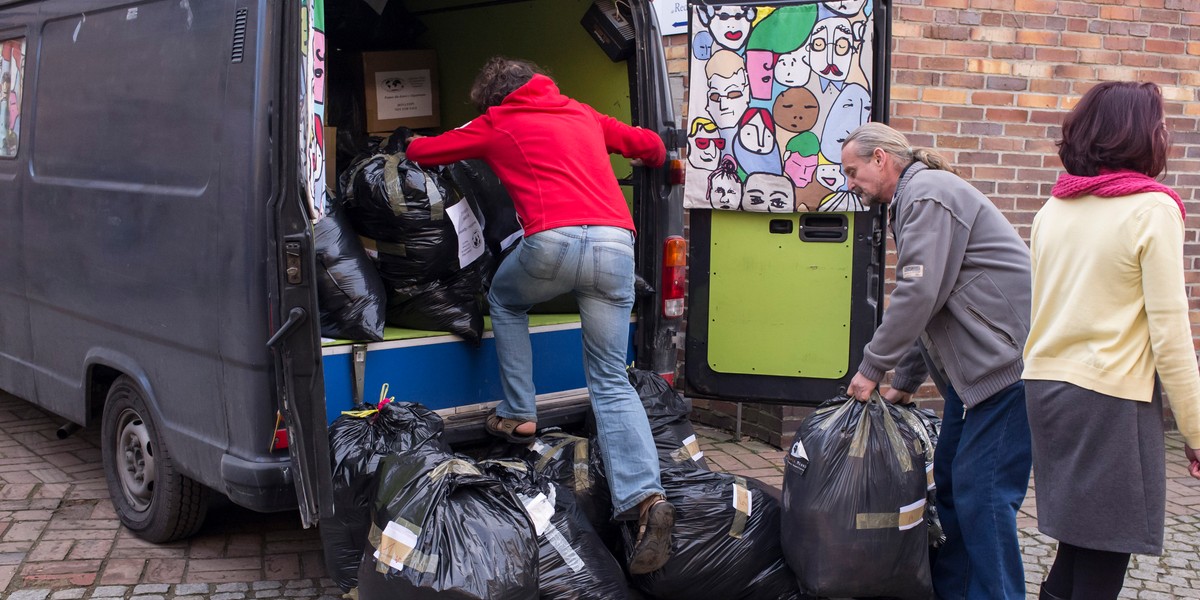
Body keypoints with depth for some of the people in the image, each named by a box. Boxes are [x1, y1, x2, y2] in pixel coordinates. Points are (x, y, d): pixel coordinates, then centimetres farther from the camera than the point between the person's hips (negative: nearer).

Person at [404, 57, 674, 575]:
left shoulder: (496, 125, 20)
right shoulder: (583, 115, 30)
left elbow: (420, 152, 29)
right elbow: (651, 145, 37)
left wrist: (415, 145, 53)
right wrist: (648, 162, 61)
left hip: (555, 241, -3)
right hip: (616, 243, 4)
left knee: (504, 301, 32)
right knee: (611, 382, 6)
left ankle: (518, 415, 24)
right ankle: (644, 497, -13)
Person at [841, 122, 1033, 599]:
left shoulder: (928, 193, -12)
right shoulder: (913, 201, 20)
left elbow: (919, 295, -21)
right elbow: (929, 307, 23)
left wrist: (872, 368, -13)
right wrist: (905, 381, 20)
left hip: (1007, 362, -11)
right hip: (972, 365, 11)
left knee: (980, 491, -10)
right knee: (949, 482, 13)